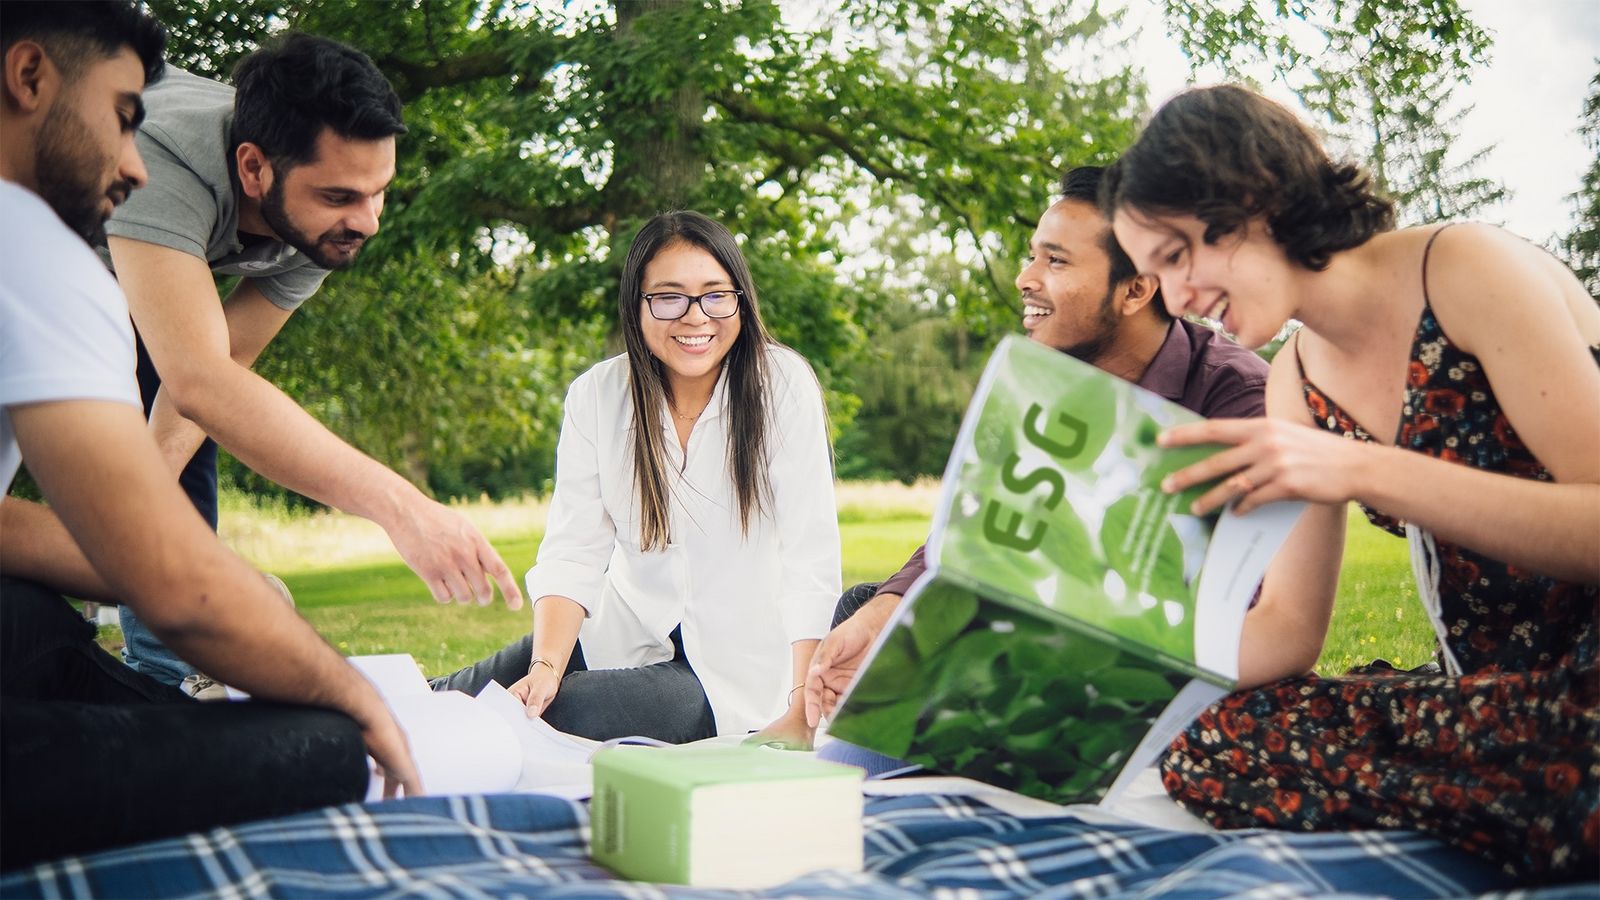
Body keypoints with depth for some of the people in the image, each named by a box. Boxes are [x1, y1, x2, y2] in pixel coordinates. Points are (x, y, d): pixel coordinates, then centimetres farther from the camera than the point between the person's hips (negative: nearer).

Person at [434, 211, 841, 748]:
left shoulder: (783, 385, -14)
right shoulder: (596, 396, -5)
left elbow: (810, 559, -17)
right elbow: (573, 550, -10)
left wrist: (802, 710, -25)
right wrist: (546, 667, -27)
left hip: (739, 661, -3)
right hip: (626, 637, 3)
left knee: (561, 716, -23)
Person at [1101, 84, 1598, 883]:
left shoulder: (1467, 270, -11)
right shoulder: (1297, 385, 9)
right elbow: (1289, 627, 8)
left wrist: (1365, 471, -27)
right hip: (1490, 690, 7)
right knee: (1208, 752, -16)